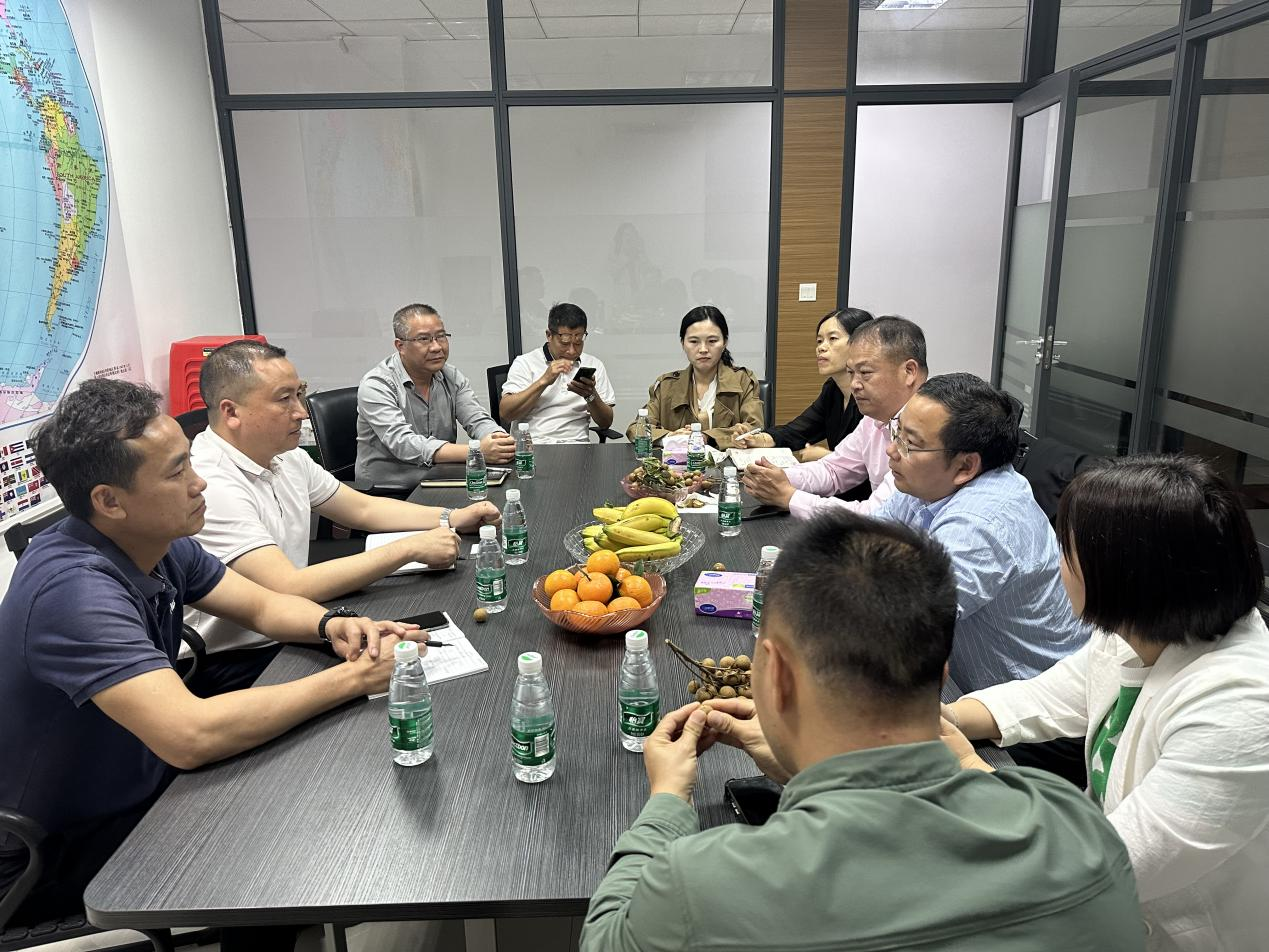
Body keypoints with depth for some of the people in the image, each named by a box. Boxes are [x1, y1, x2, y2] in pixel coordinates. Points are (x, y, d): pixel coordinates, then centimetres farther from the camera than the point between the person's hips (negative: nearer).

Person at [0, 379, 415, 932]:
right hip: (60, 854, -7)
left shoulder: (158, 543, -6)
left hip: (137, 786, 8)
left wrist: (332, 625, -16)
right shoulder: (76, 590, -32)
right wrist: (350, 678, -33)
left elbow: (262, 606, 5)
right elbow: (191, 736, -40)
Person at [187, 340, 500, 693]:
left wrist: (452, 518, 1)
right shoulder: (212, 487, -23)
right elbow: (290, 587, -30)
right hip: (232, 666, -8)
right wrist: (410, 548, -26)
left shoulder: (286, 458, 5)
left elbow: (363, 509, 14)